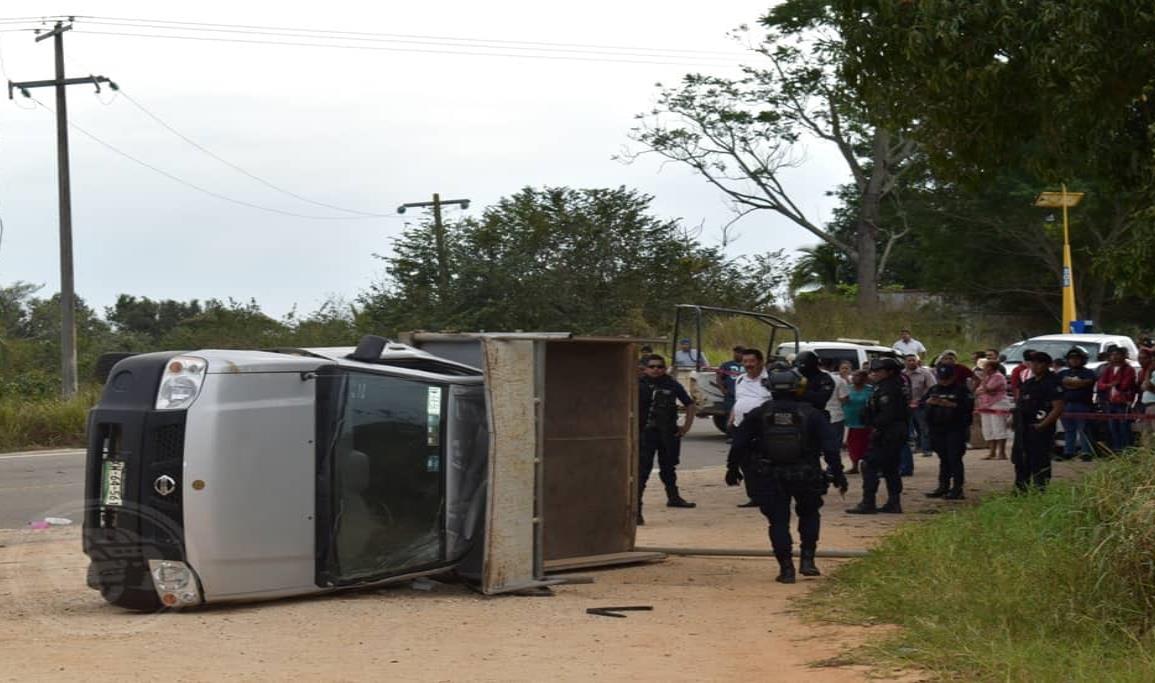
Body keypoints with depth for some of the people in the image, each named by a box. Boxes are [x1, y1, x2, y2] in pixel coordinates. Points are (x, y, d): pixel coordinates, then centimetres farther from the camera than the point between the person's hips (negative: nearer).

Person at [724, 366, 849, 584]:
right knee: (809, 513, 21)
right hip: (805, 475, 0)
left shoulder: (758, 414, 0)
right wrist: (837, 474, 2)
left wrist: (732, 469, 11)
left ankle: (786, 568, 2)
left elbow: (739, 444, 0)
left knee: (778, 520, 7)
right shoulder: (811, 414, -3)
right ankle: (807, 559, 9)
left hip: (769, 477, 0)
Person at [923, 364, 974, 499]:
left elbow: (969, 406, -13)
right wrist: (928, 402, -12)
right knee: (943, 459, 11)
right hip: (938, 430, 5)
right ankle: (943, 487, 17)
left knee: (954, 459, -8)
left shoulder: (961, 389, -2)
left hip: (955, 429, -5)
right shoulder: (934, 389, 14)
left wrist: (951, 405, -23)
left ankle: (957, 489, -6)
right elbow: (920, 404, 10)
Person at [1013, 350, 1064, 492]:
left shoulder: (1052, 383, -11)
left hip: (1040, 430, -9)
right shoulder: (1028, 383, 16)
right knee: (1020, 461, 16)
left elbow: (1058, 408, -18)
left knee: (1040, 462, -8)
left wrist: (1042, 425, -21)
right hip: (1023, 429, 9)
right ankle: (1020, 489, 27)